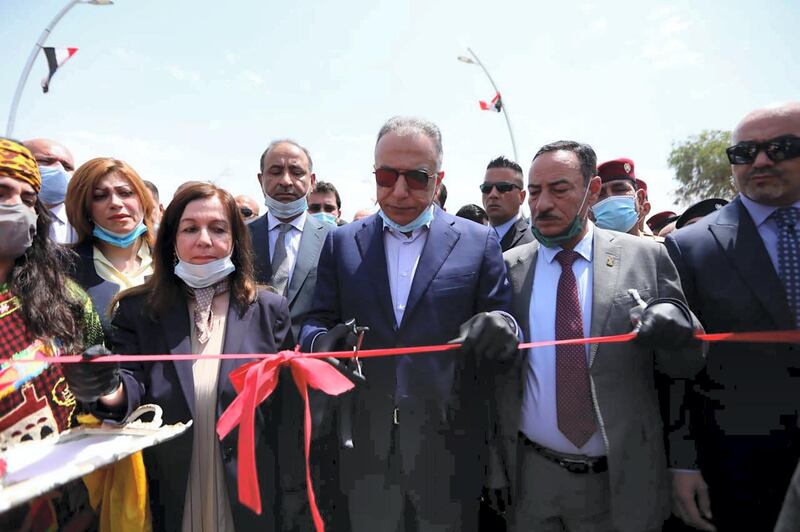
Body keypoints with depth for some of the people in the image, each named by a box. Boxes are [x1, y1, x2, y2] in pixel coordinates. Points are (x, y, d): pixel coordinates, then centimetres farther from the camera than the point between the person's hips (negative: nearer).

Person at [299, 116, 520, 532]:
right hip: (366, 447, 2)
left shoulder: (479, 242, -1)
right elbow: (317, 321, 3)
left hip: (449, 446, -1)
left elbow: (503, 332, -2)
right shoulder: (341, 243, 5)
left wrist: (501, 332, -25)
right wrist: (323, 340, -20)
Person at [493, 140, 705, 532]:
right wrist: (494, 469, -2)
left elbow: (685, 366, 0)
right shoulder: (508, 268, -3)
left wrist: (676, 330, -22)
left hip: (623, 479, 0)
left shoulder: (645, 258, -4)